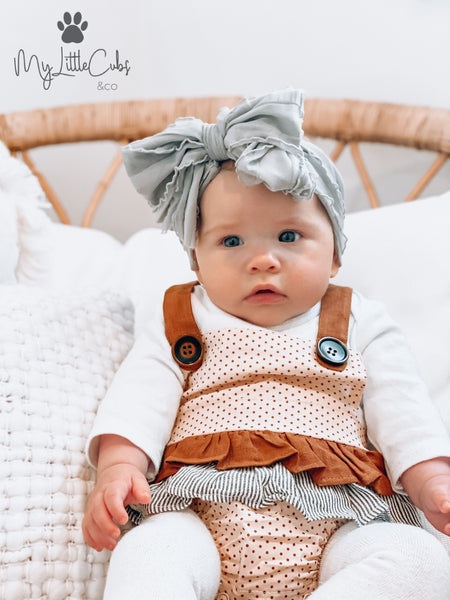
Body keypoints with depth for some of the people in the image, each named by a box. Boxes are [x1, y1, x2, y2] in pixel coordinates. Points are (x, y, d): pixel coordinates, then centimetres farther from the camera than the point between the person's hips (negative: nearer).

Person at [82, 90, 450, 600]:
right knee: (146, 554, -33)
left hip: (334, 526, 2)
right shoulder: (181, 323, 17)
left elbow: (401, 409, 10)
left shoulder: (360, 323, 17)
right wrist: (118, 463, -13)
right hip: (200, 520, -1)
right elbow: (139, 395, 6)